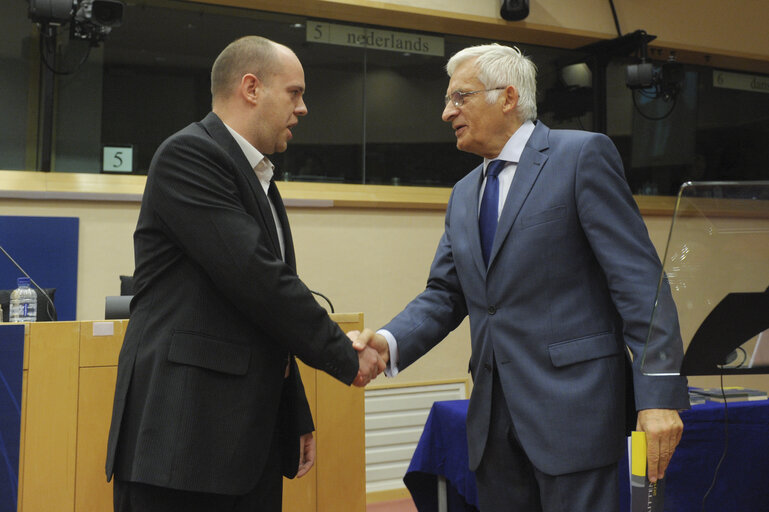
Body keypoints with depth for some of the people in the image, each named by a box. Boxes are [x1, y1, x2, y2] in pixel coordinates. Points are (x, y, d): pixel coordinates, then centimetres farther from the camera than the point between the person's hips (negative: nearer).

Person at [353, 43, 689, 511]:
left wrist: (660, 395, -17)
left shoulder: (583, 155, -5)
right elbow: (444, 294, 14)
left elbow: (638, 277, -11)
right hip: (494, 412, 7)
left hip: (571, 403, -6)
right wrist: (390, 341, -6)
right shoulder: (464, 195, 16)